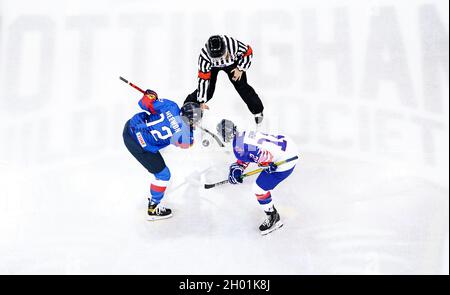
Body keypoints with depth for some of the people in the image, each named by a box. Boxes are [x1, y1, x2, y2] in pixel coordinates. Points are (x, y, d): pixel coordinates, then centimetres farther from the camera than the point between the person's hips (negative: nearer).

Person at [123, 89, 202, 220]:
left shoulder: (171, 106, -10)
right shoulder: (184, 133, -17)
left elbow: (145, 102, -5)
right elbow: (187, 143, 7)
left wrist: (151, 95, 14)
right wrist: (189, 128, 14)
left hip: (131, 125, 5)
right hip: (140, 147, -5)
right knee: (163, 175, 13)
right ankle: (153, 209, 28)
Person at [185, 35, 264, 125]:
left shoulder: (233, 44, -42)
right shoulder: (204, 56, -41)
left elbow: (248, 52, -19)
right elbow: (203, 79, -33)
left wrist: (240, 69, -16)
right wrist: (202, 101, -28)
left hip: (232, 62, 1)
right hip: (212, 66, -1)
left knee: (242, 86, -4)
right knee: (208, 90, -11)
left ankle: (257, 110, 16)